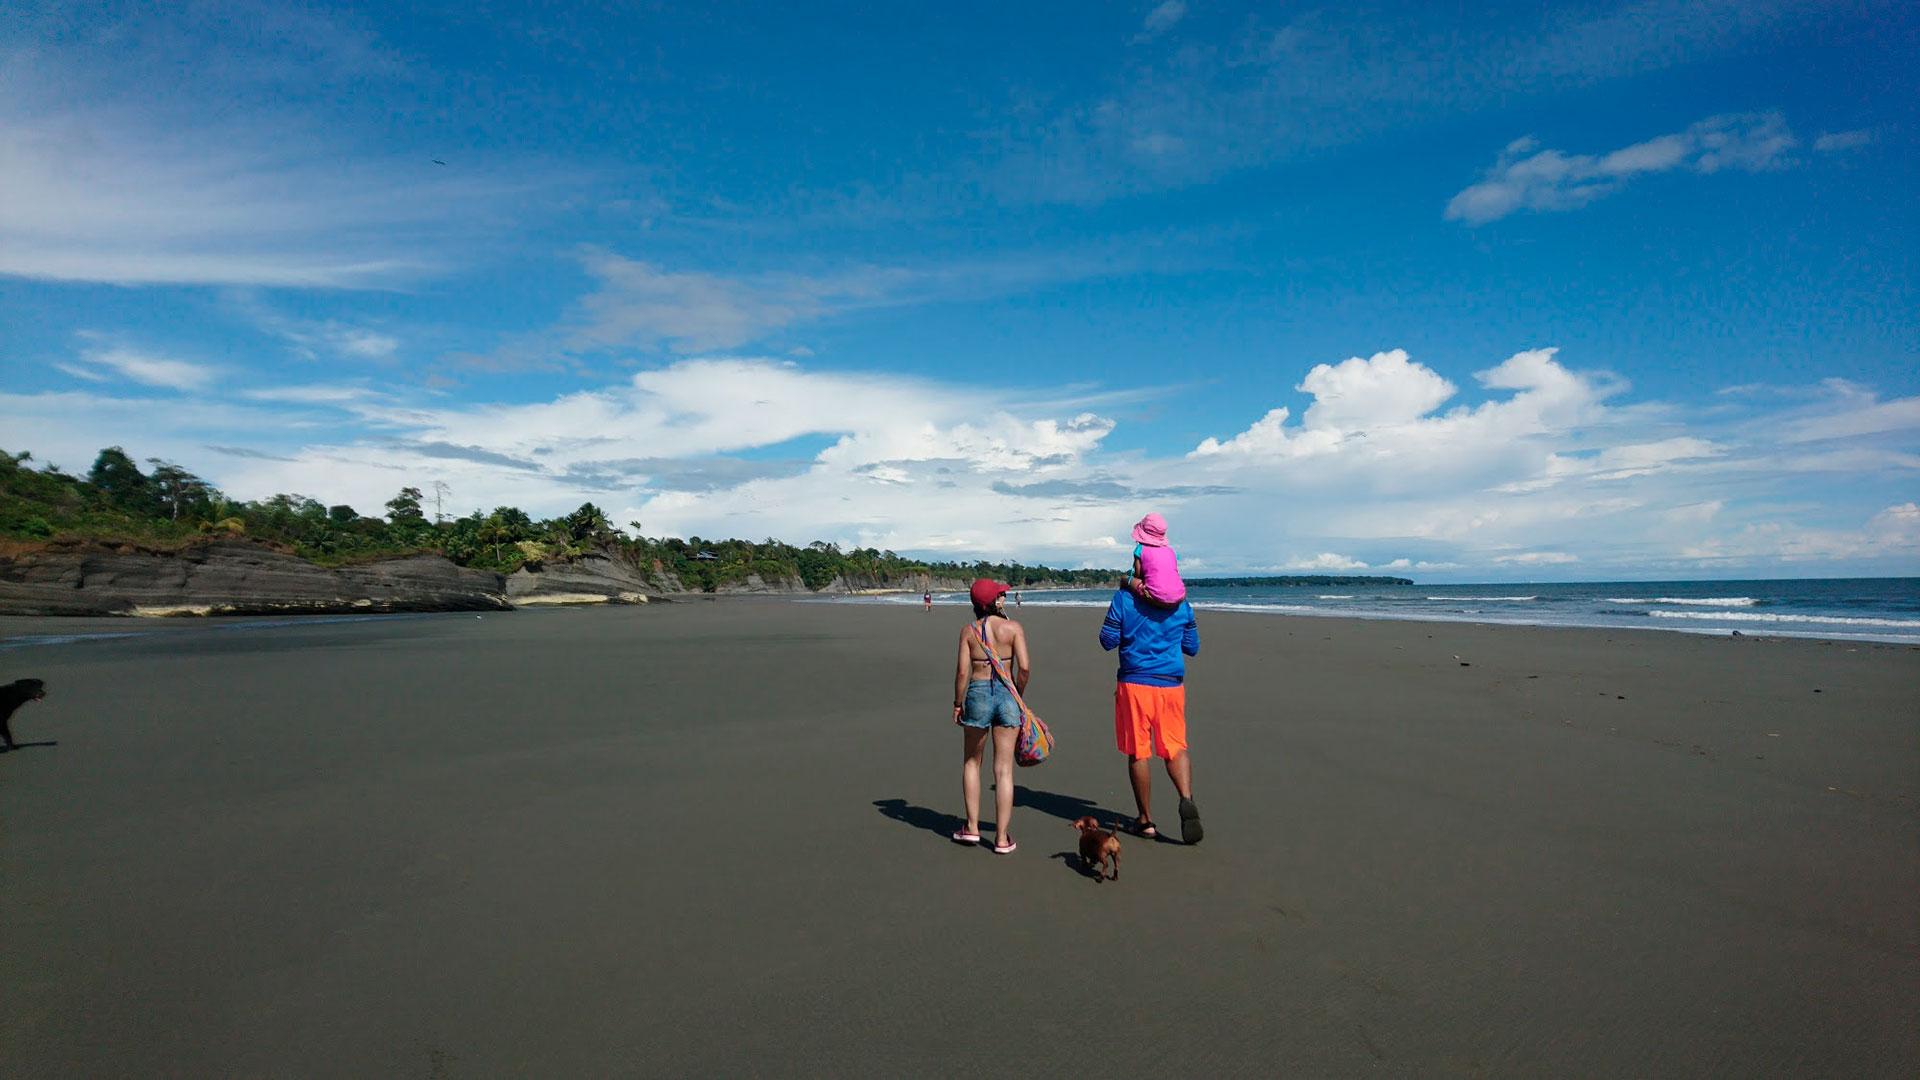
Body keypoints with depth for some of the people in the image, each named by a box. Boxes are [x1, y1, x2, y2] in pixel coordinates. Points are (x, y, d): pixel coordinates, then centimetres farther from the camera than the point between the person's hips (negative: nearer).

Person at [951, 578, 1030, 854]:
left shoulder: (969, 631, 1)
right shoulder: (1013, 628, -2)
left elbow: (962, 671, -4)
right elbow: (1024, 667, -10)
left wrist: (958, 704, 7)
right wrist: (1018, 696, 6)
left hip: (977, 693, 1)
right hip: (1007, 696, 0)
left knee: (971, 763, 19)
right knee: (1004, 769, 5)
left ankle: (972, 827, 22)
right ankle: (1002, 838, 9)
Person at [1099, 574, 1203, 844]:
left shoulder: (1124, 598, -5)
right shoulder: (1181, 603, 4)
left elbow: (1108, 641, -3)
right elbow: (1193, 648, 12)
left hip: (1134, 684, -2)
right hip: (1171, 685, 2)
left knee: (1138, 752, 7)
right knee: (1175, 748, 12)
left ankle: (1146, 820, 15)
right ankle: (1186, 799, -13)